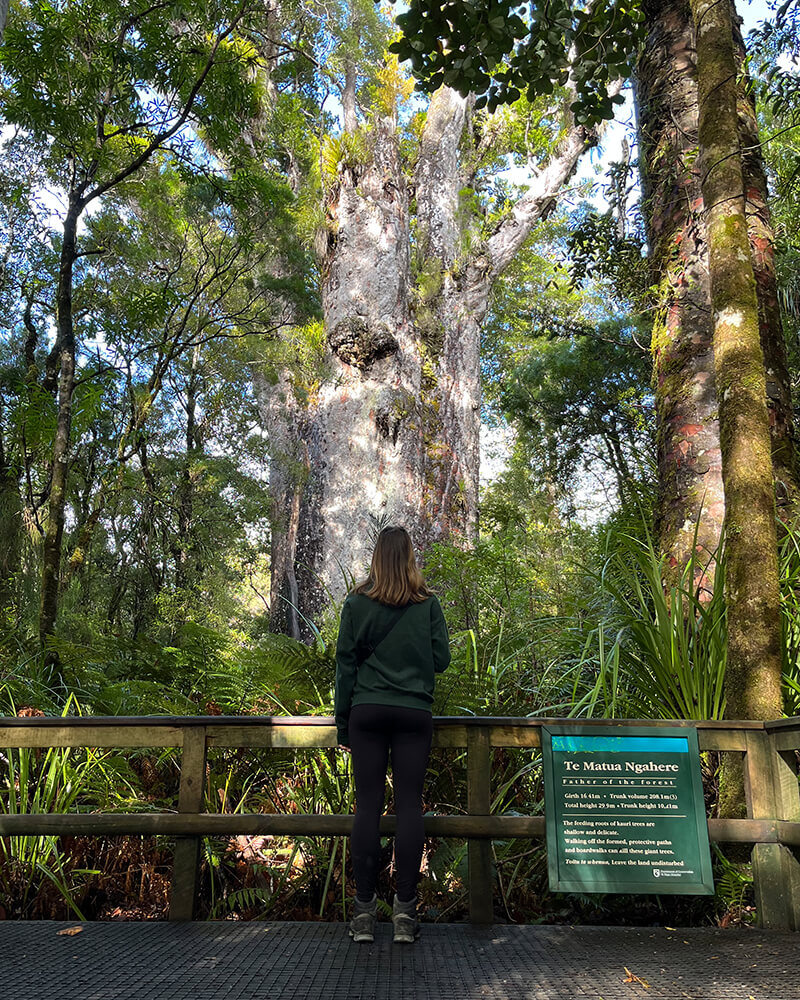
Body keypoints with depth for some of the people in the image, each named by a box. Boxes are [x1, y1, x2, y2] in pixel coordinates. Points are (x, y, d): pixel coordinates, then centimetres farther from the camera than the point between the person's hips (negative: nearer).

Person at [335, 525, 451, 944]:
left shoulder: (356, 603, 1)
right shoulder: (428, 604, 1)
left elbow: (345, 663, 2)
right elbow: (441, 659, 3)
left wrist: (342, 722, 9)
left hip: (367, 712, 0)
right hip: (414, 713, 0)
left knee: (368, 804, 4)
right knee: (409, 805, 3)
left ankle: (364, 910, 9)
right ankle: (405, 909, 7)